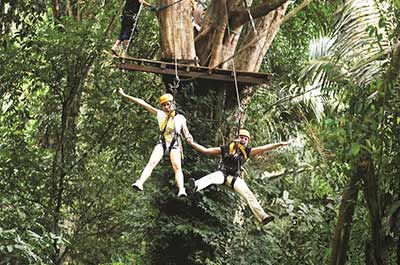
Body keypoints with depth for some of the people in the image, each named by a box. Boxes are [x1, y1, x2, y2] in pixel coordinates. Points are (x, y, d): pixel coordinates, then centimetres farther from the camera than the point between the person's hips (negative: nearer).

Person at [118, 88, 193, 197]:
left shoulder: (180, 118, 15)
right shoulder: (160, 114, 15)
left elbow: (186, 131, 10)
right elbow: (143, 103, 11)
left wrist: (188, 137, -17)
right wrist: (126, 96, 10)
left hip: (174, 144, -1)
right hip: (162, 143, 1)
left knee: (177, 167, -19)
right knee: (152, 162, -20)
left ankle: (181, 190, -34)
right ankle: (140, 183, -36)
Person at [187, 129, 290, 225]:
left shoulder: (246, 151, 9)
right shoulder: (226, 149, 5)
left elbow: (262, 148, 3)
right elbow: (205, 150, 5)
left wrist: (279, 144, -5)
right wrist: (192, 143, -3)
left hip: (234, 177, 2)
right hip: (222, 174, -2)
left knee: (249, 194, -17)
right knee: (212, 177, -35)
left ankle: (263, 216, -24)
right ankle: (194, 186, -66)